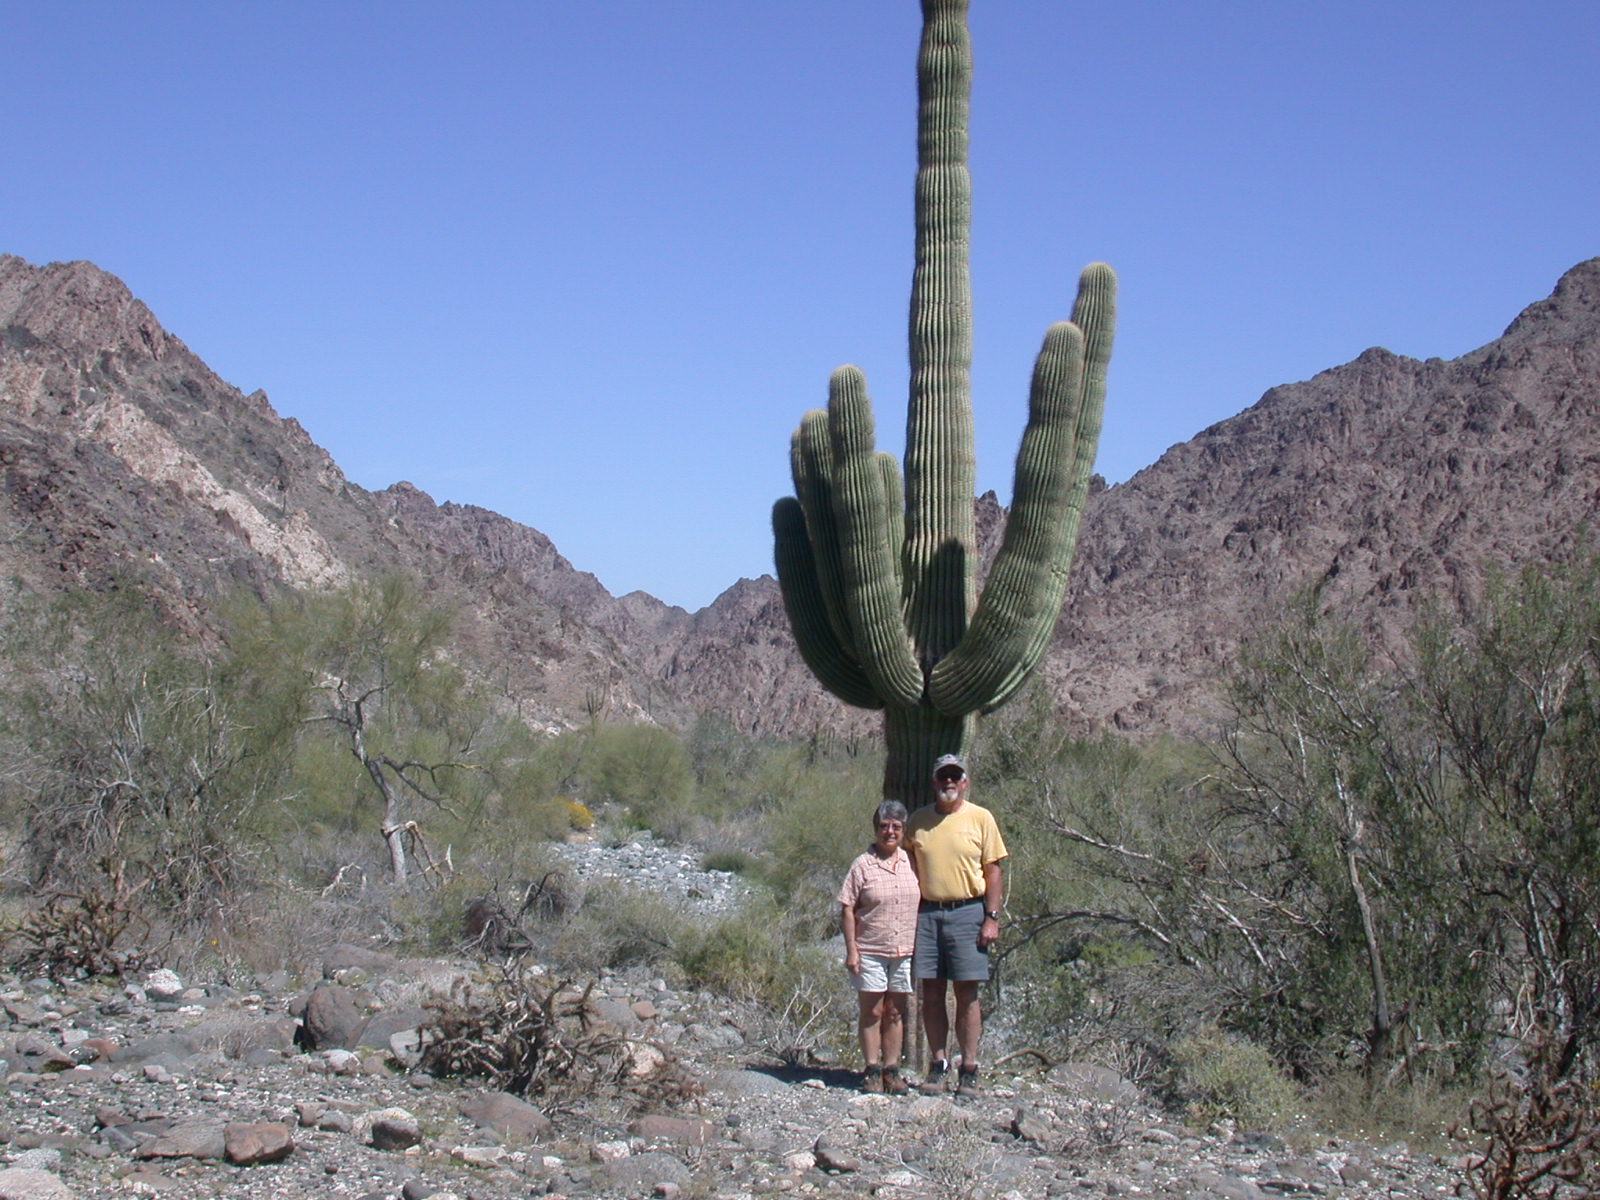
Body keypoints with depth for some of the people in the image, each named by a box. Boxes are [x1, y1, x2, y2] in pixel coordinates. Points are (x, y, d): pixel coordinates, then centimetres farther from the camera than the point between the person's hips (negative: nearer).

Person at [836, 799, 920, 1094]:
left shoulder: (911, 862, 7)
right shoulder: (863, 865, -3)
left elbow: (923, 901, 13)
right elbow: (847, 909, -3)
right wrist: (851, 950, -8)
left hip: (904, 951, 3)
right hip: (870, 951, -3)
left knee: (896, 1012, 8)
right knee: (871, 1011, 2)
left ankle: (892, 1070, 15)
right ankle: (872, 1071, 9)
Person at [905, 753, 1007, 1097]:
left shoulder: (980, 818, 2)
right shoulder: (918, 821, 9)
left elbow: (994, 870, 1)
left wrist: (992, 918, -6)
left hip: (967, 912, -2)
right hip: (926, 913, 2)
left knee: (967, 994, 0)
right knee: (931, 993, 4)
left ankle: (969, 1070, 5)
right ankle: (938, 1065, 13)